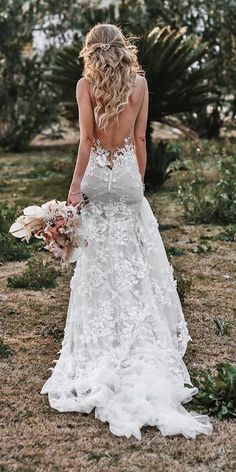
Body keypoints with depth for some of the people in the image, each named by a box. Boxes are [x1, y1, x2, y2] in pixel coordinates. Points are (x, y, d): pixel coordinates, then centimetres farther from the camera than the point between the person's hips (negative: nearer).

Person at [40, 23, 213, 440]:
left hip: (97, 175, -2)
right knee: (134, 260, 10)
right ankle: (142, 345, 15)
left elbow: (87, 138, -10)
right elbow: (140, 139, 4)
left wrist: (75, 185, -8)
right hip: (128, 175, 2)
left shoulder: (86, 84, -4)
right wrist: (138, 182, 11)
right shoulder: (140, 83, 4)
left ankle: (102, 348, 10)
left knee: (100, 264, 4)